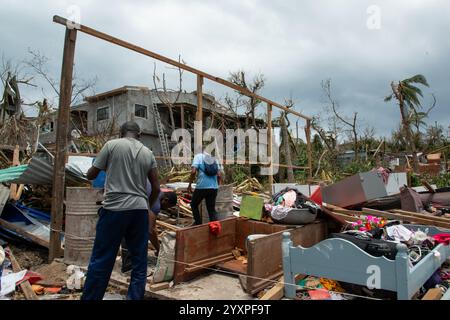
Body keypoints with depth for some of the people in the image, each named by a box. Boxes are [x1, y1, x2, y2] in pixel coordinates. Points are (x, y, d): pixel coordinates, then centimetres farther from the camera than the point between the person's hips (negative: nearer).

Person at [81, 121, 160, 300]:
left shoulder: (112, 145, 1)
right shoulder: (148, 153, 10)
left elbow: (91, 175, 5)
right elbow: (156, 188, 9)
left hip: (114, 208, -3)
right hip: (140, 210, 3)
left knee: (101, 260, 5)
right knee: (139, 261, 11)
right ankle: (135, 297, 17)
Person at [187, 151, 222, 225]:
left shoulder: (198, 156, 4)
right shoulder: (214, 159, 15)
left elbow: (193, 172, -11)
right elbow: (219, 175, 7)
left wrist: (189, 184, -1)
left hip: (201, 186, -4)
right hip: (214, 187, 4)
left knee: (194, 205, 19)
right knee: (212, 208, 13)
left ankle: (198, 223, 20)